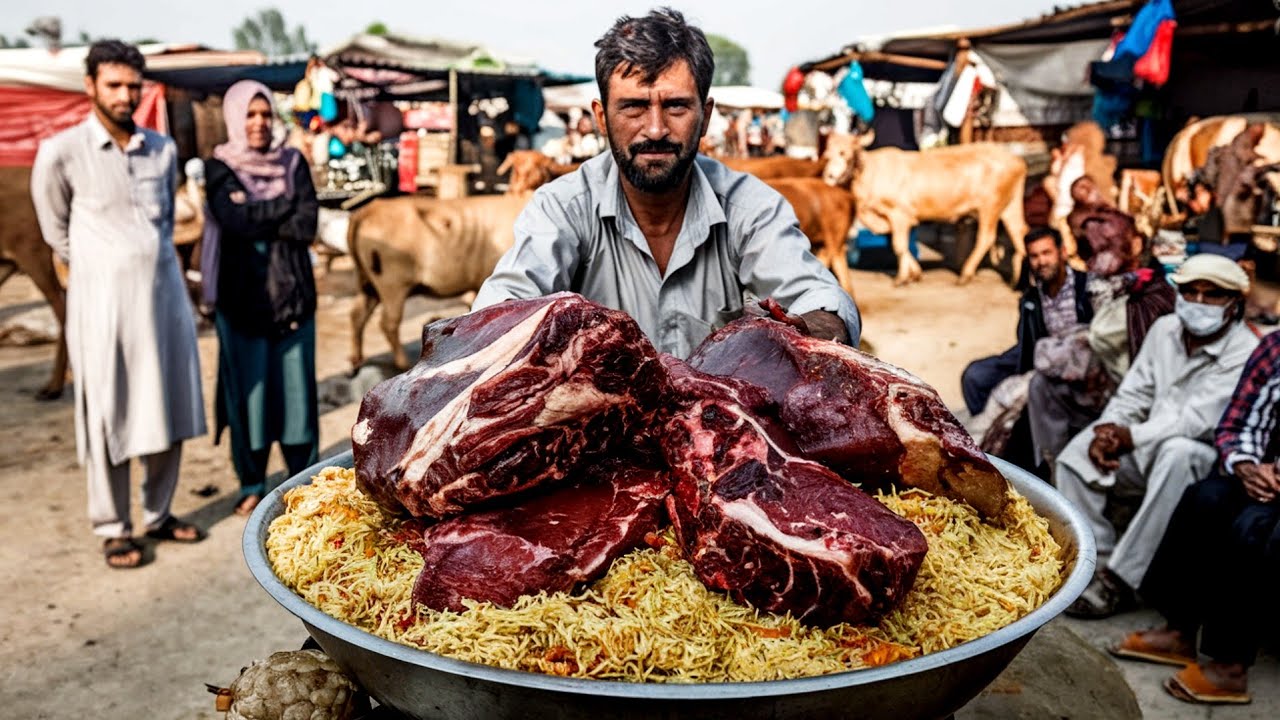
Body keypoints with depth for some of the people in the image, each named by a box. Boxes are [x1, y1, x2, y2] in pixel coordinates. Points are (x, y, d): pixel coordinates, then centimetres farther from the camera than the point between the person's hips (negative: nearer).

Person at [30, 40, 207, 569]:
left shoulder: (164, 150, 6)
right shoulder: (61, 152, -6)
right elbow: (56, 231, 6)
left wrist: (155, 259, 15)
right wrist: (101, 266, 11)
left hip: (166, 292, 4)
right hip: (104, 299, -4)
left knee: (169, 407, 9)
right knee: (107, 416, 2)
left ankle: (158, 514, 24)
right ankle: (113, 529, 15)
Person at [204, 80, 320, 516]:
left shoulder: (293, 162, 6)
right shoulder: (219, 168, 1)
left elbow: (307, 225, -7)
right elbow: (235, 220, -17)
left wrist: (256, 220, -12)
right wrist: (286, 204, -9)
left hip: (293, 292, 2)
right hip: (242, 296, -1)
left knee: (295, 384, 6)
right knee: (248, 387, 5)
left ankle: (304, 478, 19)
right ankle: (251, 485, 18)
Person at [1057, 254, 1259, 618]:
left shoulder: (1245, 354, -15)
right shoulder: (1165, 329, 5)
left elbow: (1194, 423, -23)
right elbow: (1134, 393, 6)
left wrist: (1129, 437, -21)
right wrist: (1108, 431, -13)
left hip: (1205, 460, -6)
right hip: (1147, 450, 6)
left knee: (1177, 452, -39)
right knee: (1076, 454, -15)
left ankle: (1118, 582, -35)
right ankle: (1100, 562, -18)